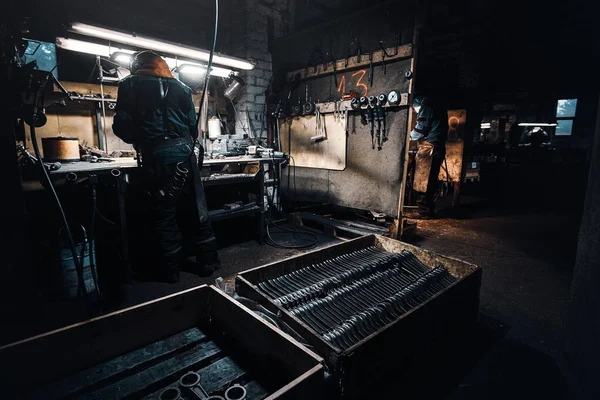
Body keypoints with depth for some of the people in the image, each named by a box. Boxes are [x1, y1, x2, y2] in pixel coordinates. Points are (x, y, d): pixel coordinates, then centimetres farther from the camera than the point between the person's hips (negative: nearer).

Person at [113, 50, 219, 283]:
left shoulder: (130, 85, 10)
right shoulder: (181, 87, 20)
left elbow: (122, 126, 3)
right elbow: (193, 126, 15)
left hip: (158, 156, -4)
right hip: (186, 153, 4)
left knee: (162, 214, 5)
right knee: (196, 211, 10)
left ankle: (170, 270, 14)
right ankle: (207, 261, 20)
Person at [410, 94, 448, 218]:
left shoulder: (426, 109, -4)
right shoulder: (438, 108, 23)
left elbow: (420, 129, -8)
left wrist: (410, 136, 10)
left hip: (429, 148, -9)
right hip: (439, 148, 9)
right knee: (432, 180, 10)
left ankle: (424, 211, -4)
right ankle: (429, 210, 14)